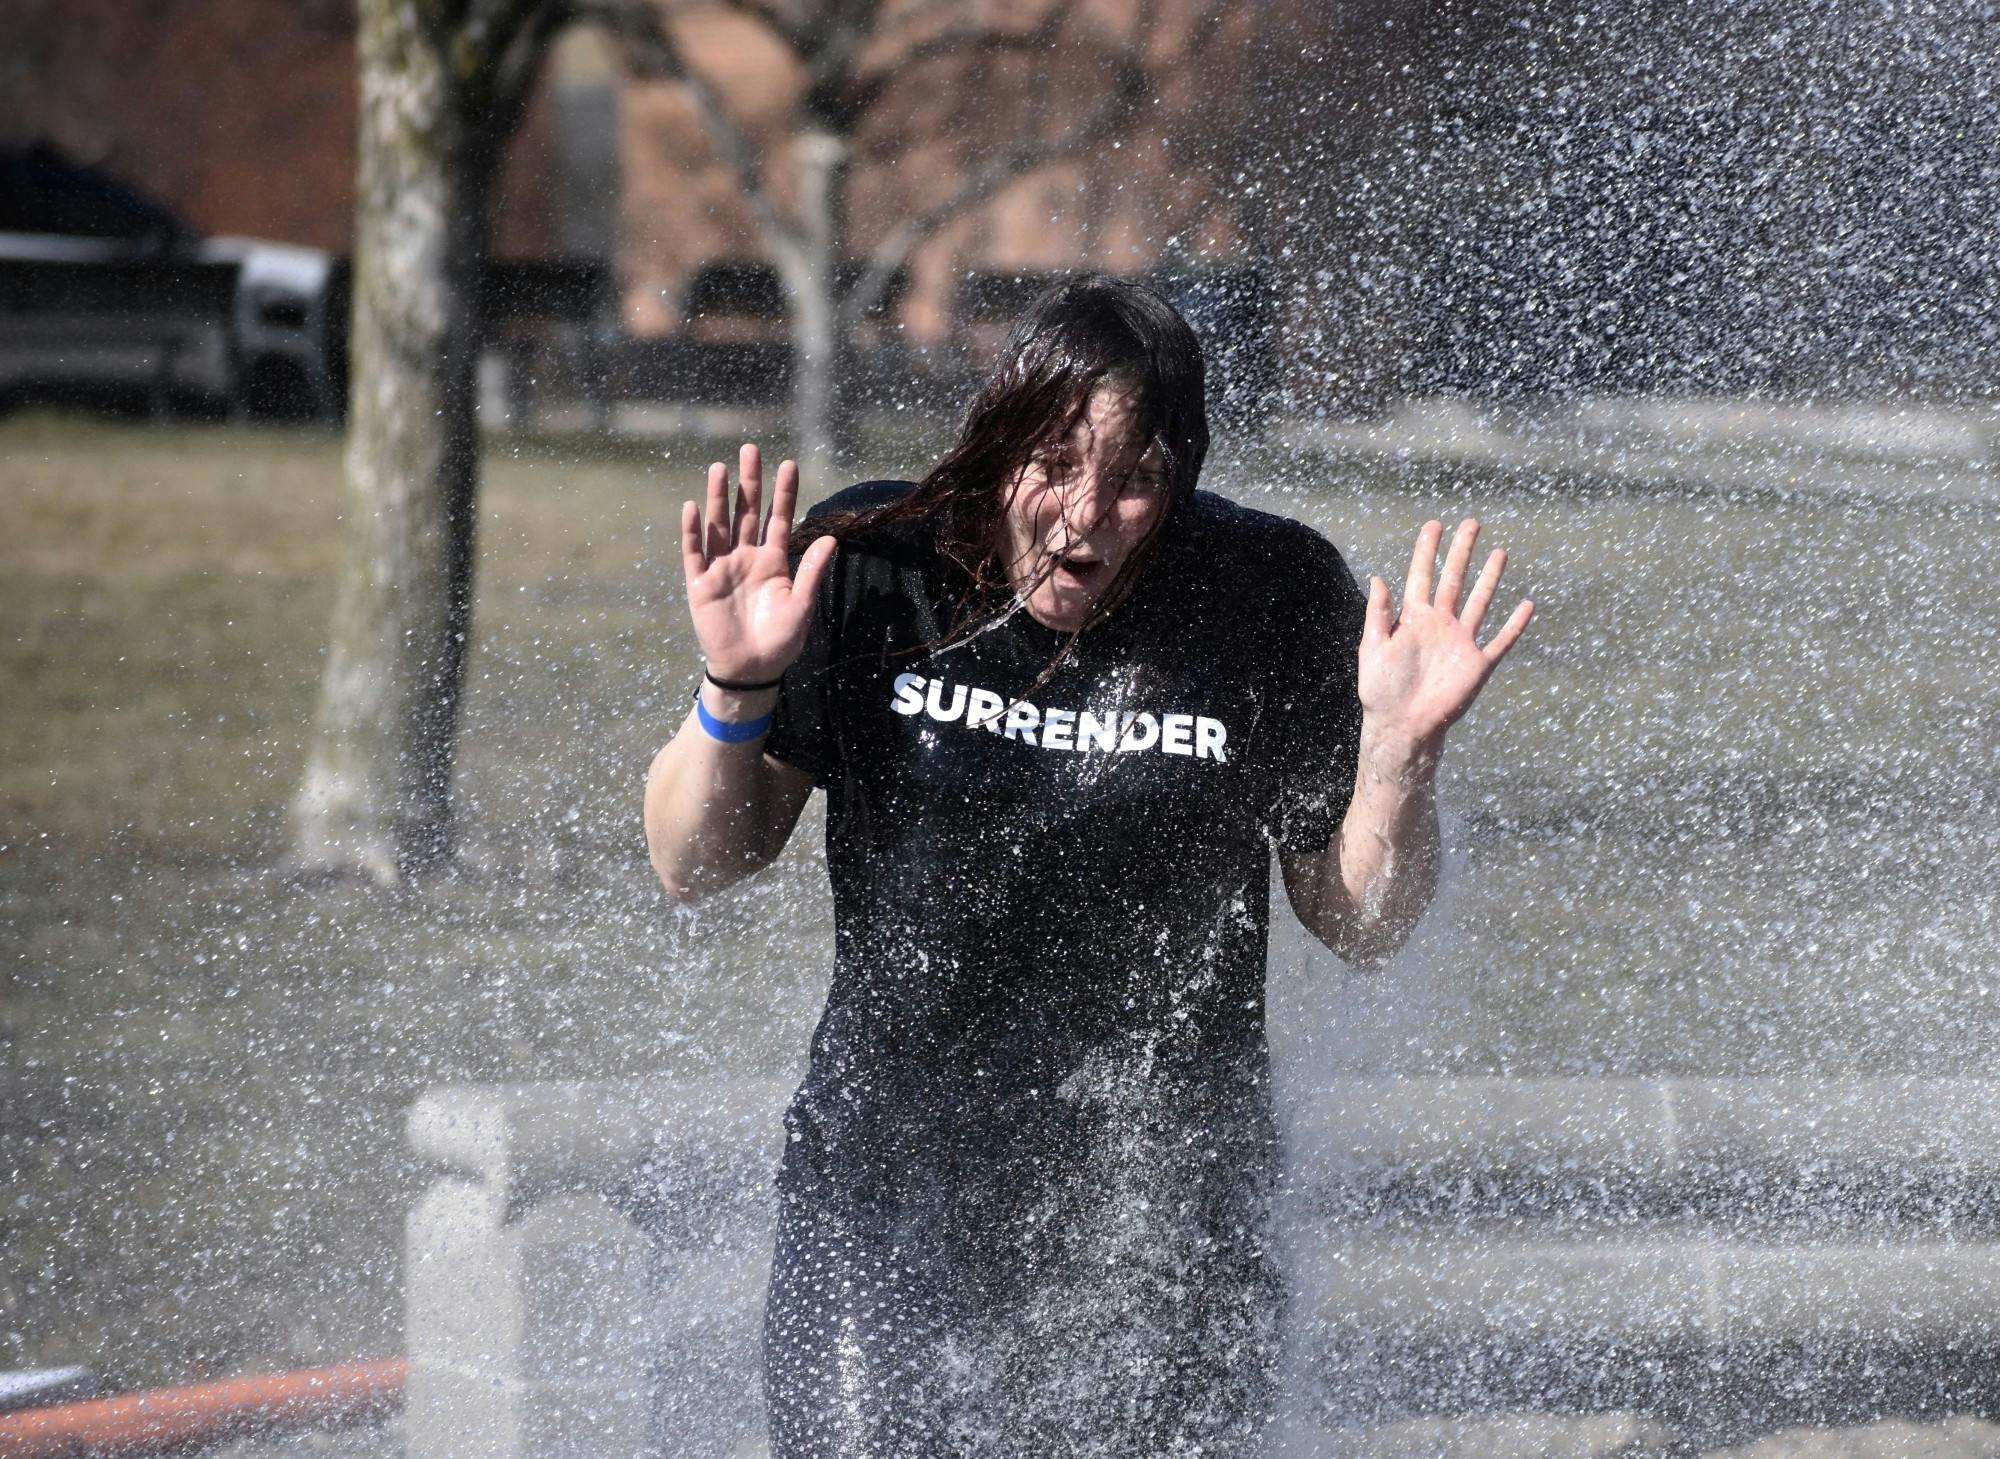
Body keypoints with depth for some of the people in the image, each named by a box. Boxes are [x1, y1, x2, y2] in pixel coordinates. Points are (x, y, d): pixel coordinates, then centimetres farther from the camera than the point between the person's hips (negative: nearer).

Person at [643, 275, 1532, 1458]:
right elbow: (696, 866, 0)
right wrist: (736, 690, -18)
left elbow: (1361, 926, 0)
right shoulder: (870, 570, -6)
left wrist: (1398, 751, -17)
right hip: (884, 1200, 1)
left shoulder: (1273, 601, -7)